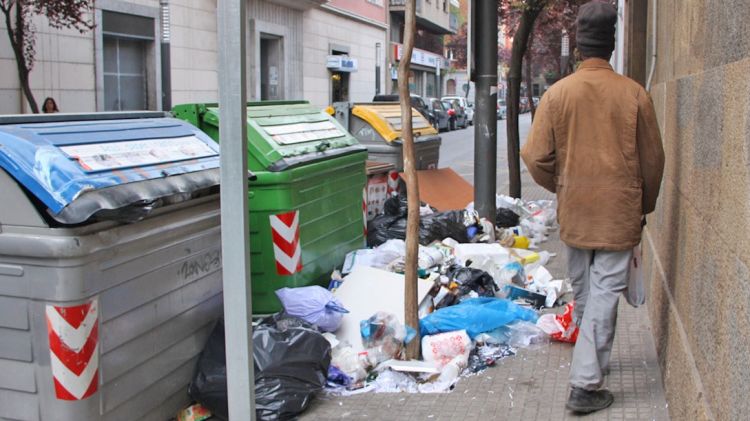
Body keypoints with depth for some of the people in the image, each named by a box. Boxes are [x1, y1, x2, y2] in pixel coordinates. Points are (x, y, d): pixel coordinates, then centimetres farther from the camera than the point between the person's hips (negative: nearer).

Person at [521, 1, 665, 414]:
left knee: (583, 289, 20)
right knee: (605, 293, 1)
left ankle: (592, 361, 41)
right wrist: (644, 205, 16)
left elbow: (536, 158, -5)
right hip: (620, 213, -2)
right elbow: (652, 159, 0)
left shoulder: (557, 93, -7)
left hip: (575, 211, 2)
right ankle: (585, 385, 0)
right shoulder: (634, 94, -8)